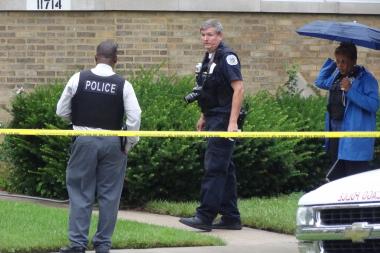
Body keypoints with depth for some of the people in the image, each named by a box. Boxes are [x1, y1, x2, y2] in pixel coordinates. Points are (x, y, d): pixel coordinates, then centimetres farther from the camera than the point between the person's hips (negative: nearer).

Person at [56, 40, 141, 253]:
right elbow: (134, 117, -9)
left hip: (84, 140, 0)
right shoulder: (123, 85, -6)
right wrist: (129, 144, 5)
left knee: (81, 193, 6)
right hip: (112, 142, 0)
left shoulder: (78, 79, -5)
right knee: (109, 194, 9)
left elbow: (62, 111, 1)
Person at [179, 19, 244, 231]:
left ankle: (205, 217, -12)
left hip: (224, 120, -10)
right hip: (214, 119, 10)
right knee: (225, 168, 12)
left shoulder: (227, 57, -13)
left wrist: (232, 122, -25)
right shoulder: (209, 58, 15)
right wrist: (204, 117, 24)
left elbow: (239, 88, -21)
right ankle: (231, 217, 16)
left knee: (215, 168, -11)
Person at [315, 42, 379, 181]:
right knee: (336, 176, 18)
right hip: (336, 135, 8)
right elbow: (320, 82, 26)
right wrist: (331, 63, 13)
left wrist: (350, 91, -26)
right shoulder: (336, 76, 12)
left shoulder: (366, 79, -11)